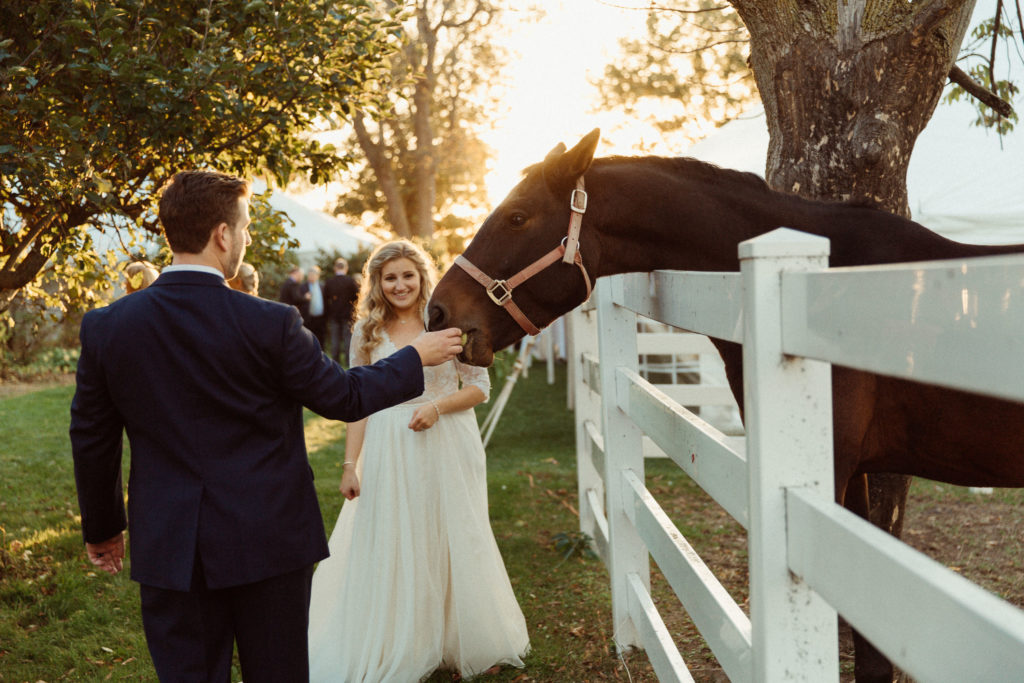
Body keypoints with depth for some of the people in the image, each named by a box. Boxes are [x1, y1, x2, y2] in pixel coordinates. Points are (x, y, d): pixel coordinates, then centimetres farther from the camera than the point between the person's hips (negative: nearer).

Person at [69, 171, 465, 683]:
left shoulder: (105, 327, -5)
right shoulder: (270, 325, -15)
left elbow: (91, 440, 4)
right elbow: (344, 397, -3)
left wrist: (102, 527, 19)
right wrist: (416, 357, 13)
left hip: (168, 551, 3)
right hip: (267, 542, -2)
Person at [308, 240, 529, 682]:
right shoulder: (367, 333, 4)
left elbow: (479, 386, -1)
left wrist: (438, 405, -18)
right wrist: (350, 464, 3)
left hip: (446, 449, -1)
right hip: (388, 455, 2)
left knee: (450, 542, 9)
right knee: (390, 551, 6)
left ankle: (460, 645, 26)